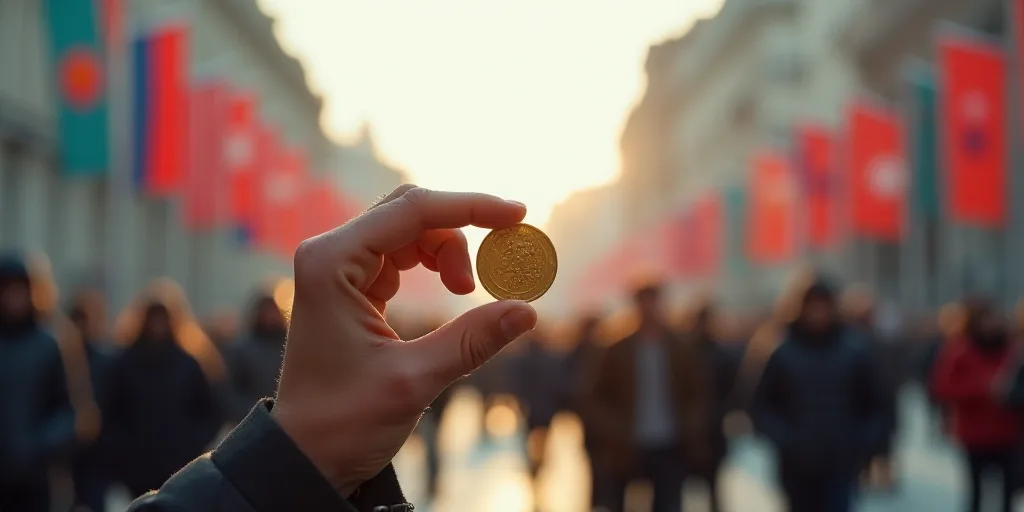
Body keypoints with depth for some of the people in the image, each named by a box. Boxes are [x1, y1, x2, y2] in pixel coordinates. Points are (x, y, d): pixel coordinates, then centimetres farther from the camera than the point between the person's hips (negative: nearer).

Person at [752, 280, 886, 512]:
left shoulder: (857, 353, 0)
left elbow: (874, 406, 5)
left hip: (840, 466, -1)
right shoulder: (784, 355, -2)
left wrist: (861, 445, -6)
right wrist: (784, 441, -10)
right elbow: (763, 406, 1)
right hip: (797, 466, 1)